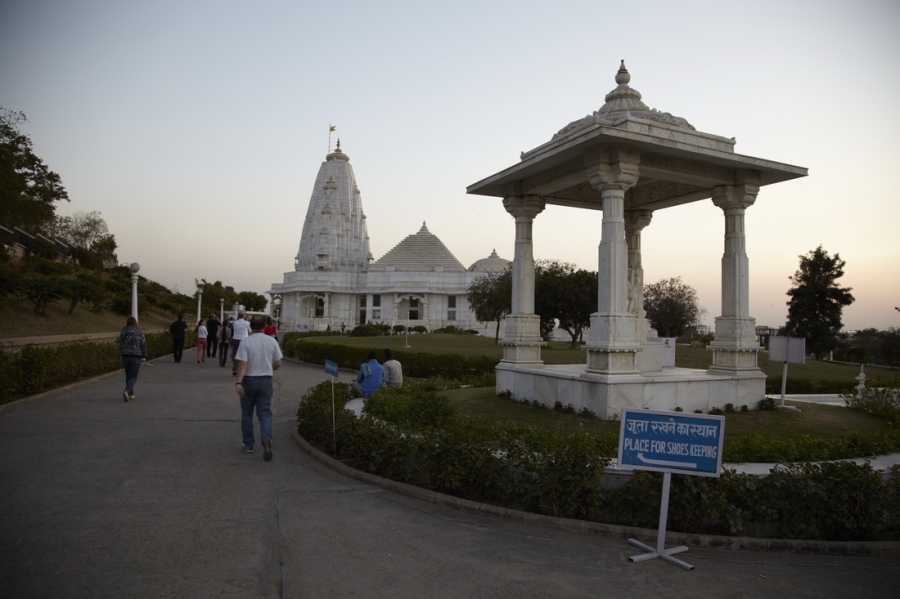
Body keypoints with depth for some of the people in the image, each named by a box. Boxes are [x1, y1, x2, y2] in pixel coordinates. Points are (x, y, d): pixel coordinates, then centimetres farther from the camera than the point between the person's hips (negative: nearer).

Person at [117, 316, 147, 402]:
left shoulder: (123, 332, 1)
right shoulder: (140, 333, -7)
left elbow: (120, 345, 3)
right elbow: (143, 346, -4)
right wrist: (144, 356, 9)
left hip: (125, 357, 3)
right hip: (136, 357, -3)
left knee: (128, 375, 18)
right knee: (133, 377, 2)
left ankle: (131, 394, 24)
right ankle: (127, 391, -21)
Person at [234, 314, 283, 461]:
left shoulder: (245, 342, -10)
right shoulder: (272, 341, -2)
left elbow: (242, 363, -19)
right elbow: (278, 363, 2)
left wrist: (238, 382, -19)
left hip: (249, 380, -1)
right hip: (266, 380, 2)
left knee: (247, 414, 13)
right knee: (265, 413, 5)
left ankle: (248, 444, 20)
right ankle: (266, 438, -19)